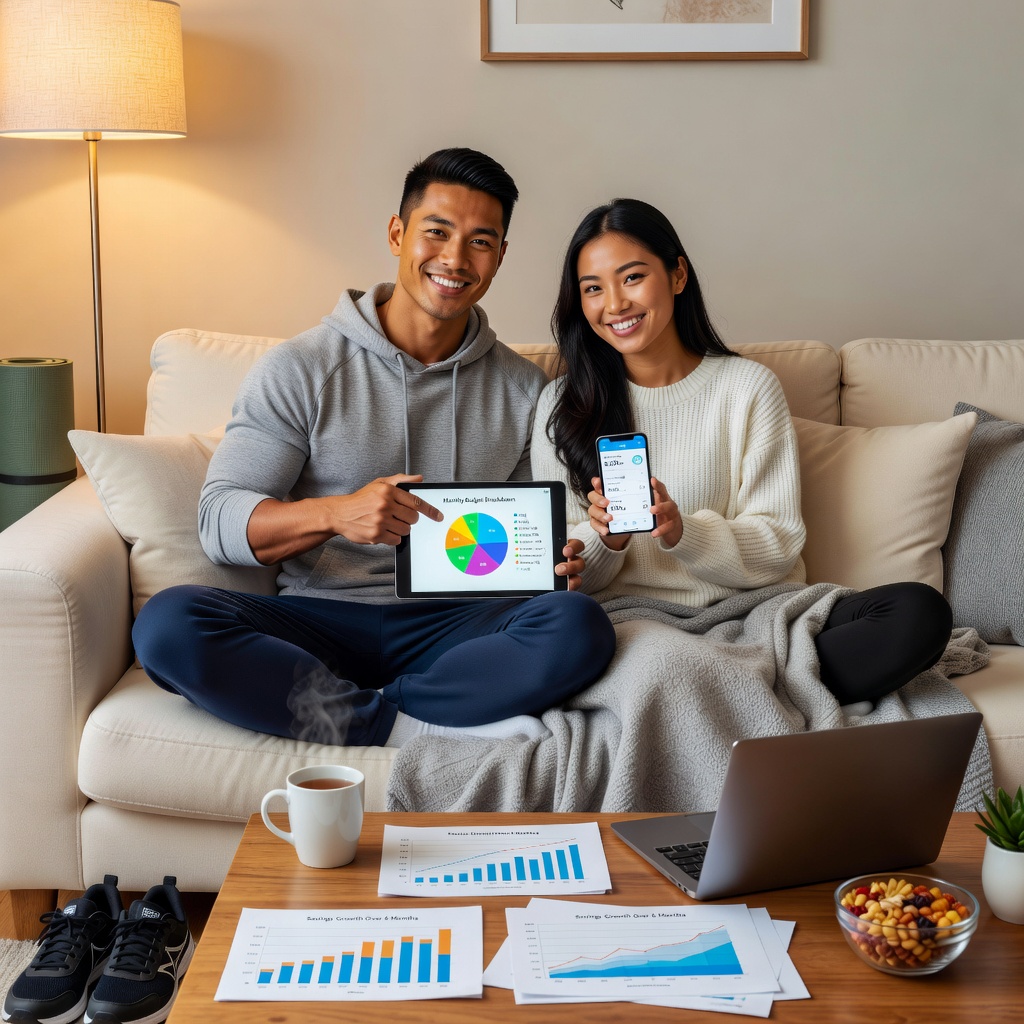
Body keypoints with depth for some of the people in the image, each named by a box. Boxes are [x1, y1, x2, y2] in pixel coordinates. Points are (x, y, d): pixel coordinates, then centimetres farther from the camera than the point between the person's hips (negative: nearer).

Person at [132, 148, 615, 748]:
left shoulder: (523, 388, 12)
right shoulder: (300, 369, 2)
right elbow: (219, 521, -5)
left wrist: (554, 562, -7)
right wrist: (334, 513, -24)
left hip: (450, 626, 2)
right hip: (318, 620, -1)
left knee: (581, 626, -29)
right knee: (167, 623, -29)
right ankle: (413, 729, -26)